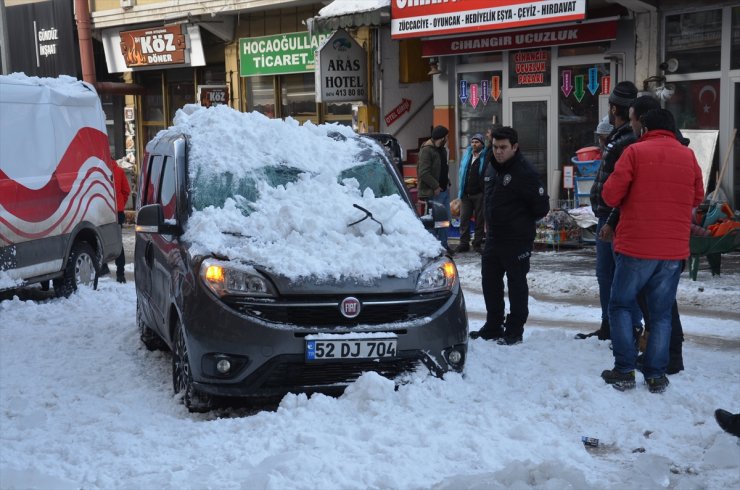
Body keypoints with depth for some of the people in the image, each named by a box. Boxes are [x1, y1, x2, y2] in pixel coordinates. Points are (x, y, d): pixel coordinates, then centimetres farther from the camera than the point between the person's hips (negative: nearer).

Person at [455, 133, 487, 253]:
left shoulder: (485, 157, -2)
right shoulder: (466, 156, 13)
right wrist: (460, 191, 12)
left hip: (479, 194, -4)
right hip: (466, 194, 4)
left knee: (479, 220, 4)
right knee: (464, 219, 3)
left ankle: (477, 244, 12)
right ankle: (464, 243, 10)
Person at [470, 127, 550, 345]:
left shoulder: (525, 172, -17)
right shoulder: (492, 169, 9)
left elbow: (542, 206, -16)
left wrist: (523, 221, -2)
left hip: (517, 239, -8)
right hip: (493, 236, 8)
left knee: (516, 282, 2)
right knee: (490, 280, 13)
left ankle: (515, 330, 11)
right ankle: (493, 326, 25)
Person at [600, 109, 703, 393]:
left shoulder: (635, 152, -6)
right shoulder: (688, 157, 6)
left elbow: (610, 195, -8)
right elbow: (697, 198, 16)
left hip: (636, 247, -3)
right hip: (674, 251, 3)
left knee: (620, 305, 11)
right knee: (661, 312, 12)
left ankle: (624, 371, 6)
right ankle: (656, 375, 11)